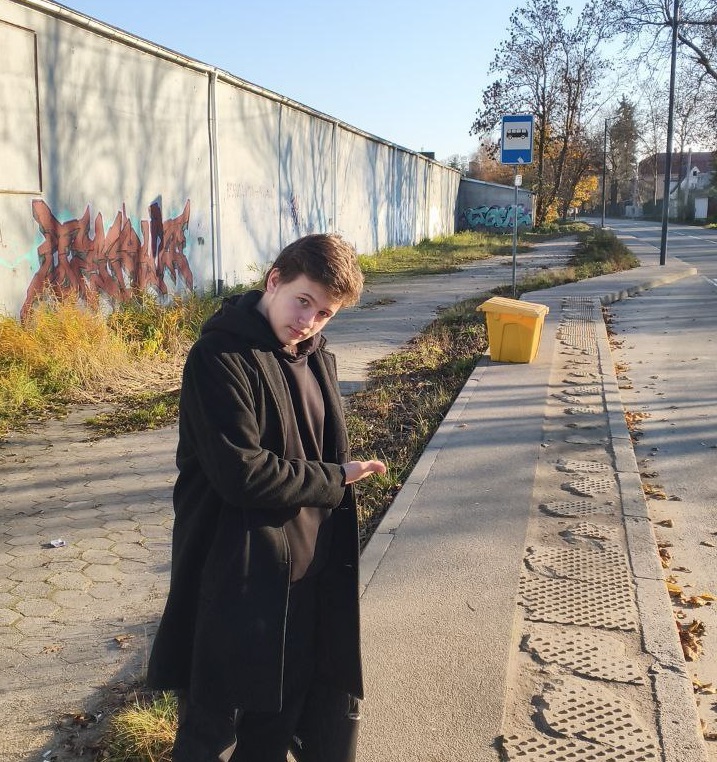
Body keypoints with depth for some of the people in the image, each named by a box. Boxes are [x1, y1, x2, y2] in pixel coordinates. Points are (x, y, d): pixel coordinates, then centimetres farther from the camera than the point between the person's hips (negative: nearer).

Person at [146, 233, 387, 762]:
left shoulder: (316, 357, 7)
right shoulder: (219, 359, -18)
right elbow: (243, 474, -24)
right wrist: (333, 480, -12)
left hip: (311, 573, 7)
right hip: (239, 578, -7)